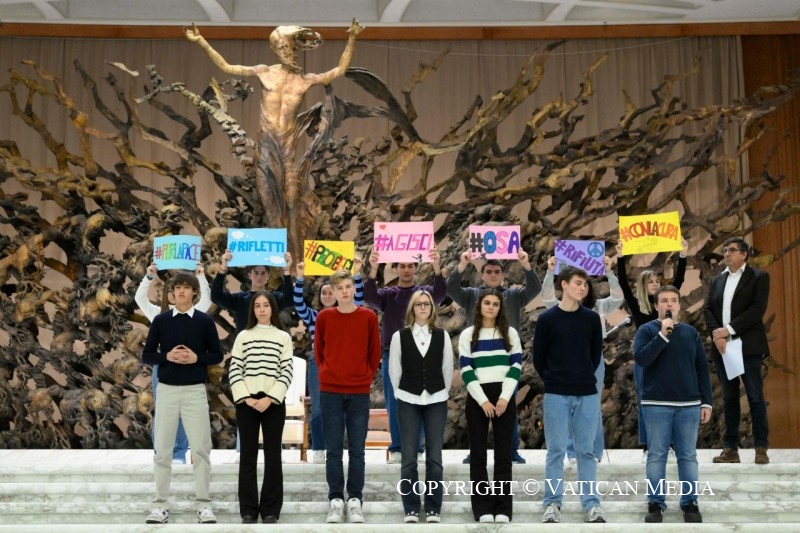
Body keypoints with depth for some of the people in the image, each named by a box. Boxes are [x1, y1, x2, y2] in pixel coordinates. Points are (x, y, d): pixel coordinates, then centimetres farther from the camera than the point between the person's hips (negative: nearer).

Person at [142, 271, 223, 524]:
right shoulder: (160, 320, 5)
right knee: (162, 449, 4)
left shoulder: (205, 321, 2)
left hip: (195, 390, -1)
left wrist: (196, 358, -12)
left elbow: (217, 355, 5)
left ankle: (203, 504, 7)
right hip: (167, 389, 1)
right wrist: (167, 356, -11)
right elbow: (147, 355, 6)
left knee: (200, 448, -1)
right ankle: (160, 505, 12)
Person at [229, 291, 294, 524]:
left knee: (272, 454, 1)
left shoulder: (284, 337, 5)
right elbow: (234, 370, 2)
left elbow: (287, 372, -2)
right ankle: (248, 509, 9)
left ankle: (271, 509, 7)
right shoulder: (243, 336, 8)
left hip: (274, 402, -1)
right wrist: (245, 397, -10)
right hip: (246, 402, 1)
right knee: (248, 454, 3)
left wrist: (270, 398, -12)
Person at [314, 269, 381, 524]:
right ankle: (336, 500, 11)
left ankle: (355, 501, 11)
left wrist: (367, 377, 4)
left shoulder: (369, 317, 0)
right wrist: (327, 373, 6)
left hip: (359, 392, 0)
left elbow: (375, 353, 9)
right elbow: (318, 350, 13)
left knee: (357, 450, 4)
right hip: (330, 391, 0)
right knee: (334, 450, 4)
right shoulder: (323, 317, 1)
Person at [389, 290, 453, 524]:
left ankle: (433, 509, 10)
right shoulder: (400, 336, 0)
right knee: (409, 458, 0)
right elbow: (394, 370, 5)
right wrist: (402, 394, 9)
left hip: (436, 402, 1)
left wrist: (442, 393, 10)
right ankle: (411, 509, 9)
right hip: (408, 402, -1)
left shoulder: (442, 336, 3)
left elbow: (448, 368, 8)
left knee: (434, 458, 2)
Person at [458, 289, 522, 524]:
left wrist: (504, 398, -9)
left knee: (503, 453, 1)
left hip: (504, 398, 1)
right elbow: (466, 371, -2)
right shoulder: (468, 335, 5)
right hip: (477, 399, 0)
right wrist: (483, 400, -11)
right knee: (478, 454, 1)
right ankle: (483, 508, 6)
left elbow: (516, 367, 2)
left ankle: (503, 508, 5)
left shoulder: (510, 333, 8)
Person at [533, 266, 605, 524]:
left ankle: (591, 504, 11)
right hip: (556, 395, -2)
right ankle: (552, 503, 8)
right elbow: (538, 358, 4)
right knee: (556, 451, 2)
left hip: (587, 394, 2)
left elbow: (596, 354, 14)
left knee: (586, 451, 6)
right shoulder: (547, 319, -1)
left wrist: (585, 378, 10)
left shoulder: (592, 318, 6)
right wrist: (553, 380, 5)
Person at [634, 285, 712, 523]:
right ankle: (655, 503, 8)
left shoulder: (691, 332, 11)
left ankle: (690, 502, 14)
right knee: (656, 456, 1)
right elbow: (641, 358, -14)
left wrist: (706, 402, 6)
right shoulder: (647, 330, 2)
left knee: (688, 456, 6)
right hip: (657, 405, -2)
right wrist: (662, 334, -18)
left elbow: (702, 369, 11)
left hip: (689, 405, 3)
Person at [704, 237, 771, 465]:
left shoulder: (759, 277, 2)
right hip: (722, 346, 5)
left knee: (755, 397, -4)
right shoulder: (717, 281, 17)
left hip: (748, 345, -4)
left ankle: (761, 448, 3)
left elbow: (758, 309, -10)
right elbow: (708, 310, 9)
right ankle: (730, 448, 9)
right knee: (729, 398, 6)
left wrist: (729, 329, -16)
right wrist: (716, 333, -10)